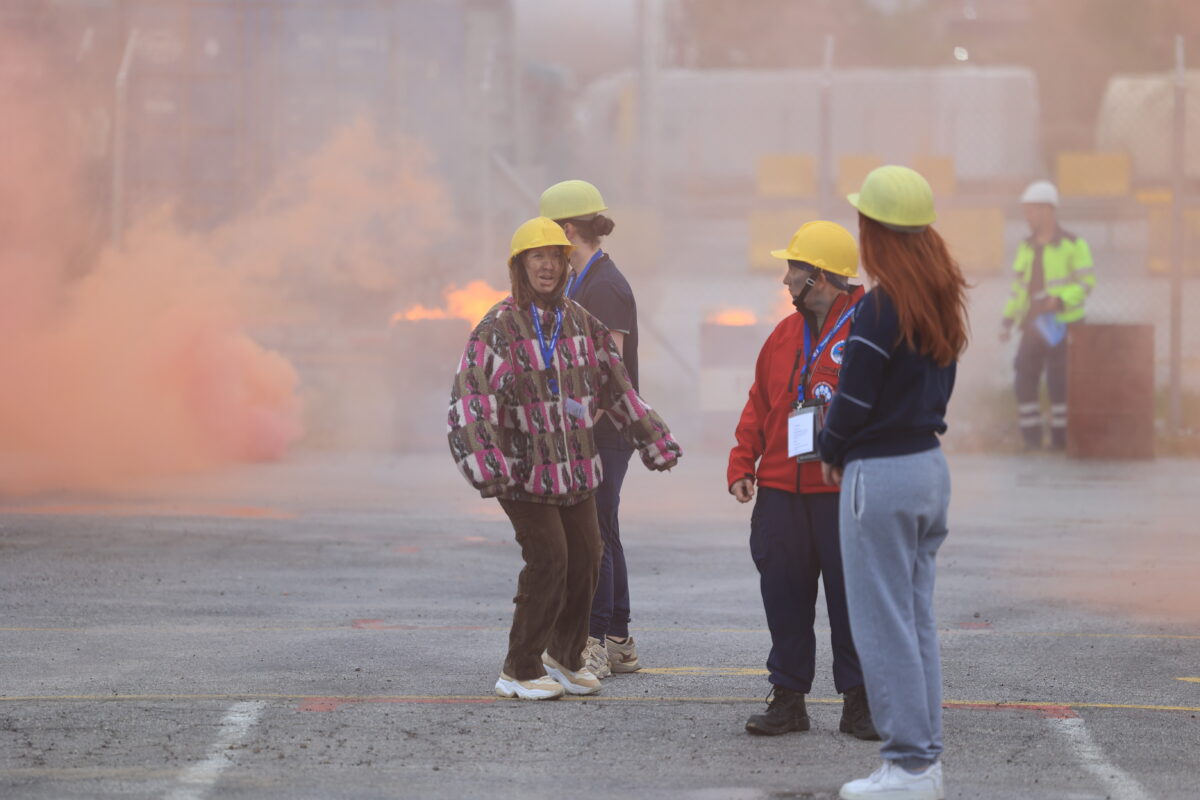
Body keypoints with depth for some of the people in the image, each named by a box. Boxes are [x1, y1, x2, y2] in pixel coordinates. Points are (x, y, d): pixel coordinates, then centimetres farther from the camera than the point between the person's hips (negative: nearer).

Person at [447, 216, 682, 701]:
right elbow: (470, 398, -18)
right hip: (524, 468, -6)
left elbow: (616, 386, 17)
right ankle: (520, 671, -1)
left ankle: (564, 656, 26)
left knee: (585, 558, 6)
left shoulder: (580, 323, 9)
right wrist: (486, 464, -29)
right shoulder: (499, 327, -10)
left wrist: (654, 442, 17)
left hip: (576, 468, 6)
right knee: (548, 557, -13)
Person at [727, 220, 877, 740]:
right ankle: (788, 697, 15)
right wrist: (742, 464, 9)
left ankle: (859, 702, 8)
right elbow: (759, 405, 18)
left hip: (844, 494, -6)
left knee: (851, 597, 0)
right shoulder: (786, 335, 15)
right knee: (784, 594, 6)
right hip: (781, 490, 6)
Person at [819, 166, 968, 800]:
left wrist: (832, 453, 4)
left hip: (880, 476, -8)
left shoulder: (880, 310, -19)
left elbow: (852, 401, -16)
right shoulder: (943, 304, 7)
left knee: (883, 623, -2)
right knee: (916, 619, 14)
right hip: (930, 463, 9)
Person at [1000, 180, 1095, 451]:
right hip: (1033, 326, 5)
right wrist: (1007, 321, 8)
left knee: (1059, 382, -8)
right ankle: (1031, 436, 5)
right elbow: (1018, 287, 16)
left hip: (1062, 325, -5)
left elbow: (1086, 283, -10)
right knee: (1025, 380, -3)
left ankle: (1061, 435, 3)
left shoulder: (1074, 245, -6)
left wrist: (1059, 301, -24)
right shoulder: (1026, 247, 12)